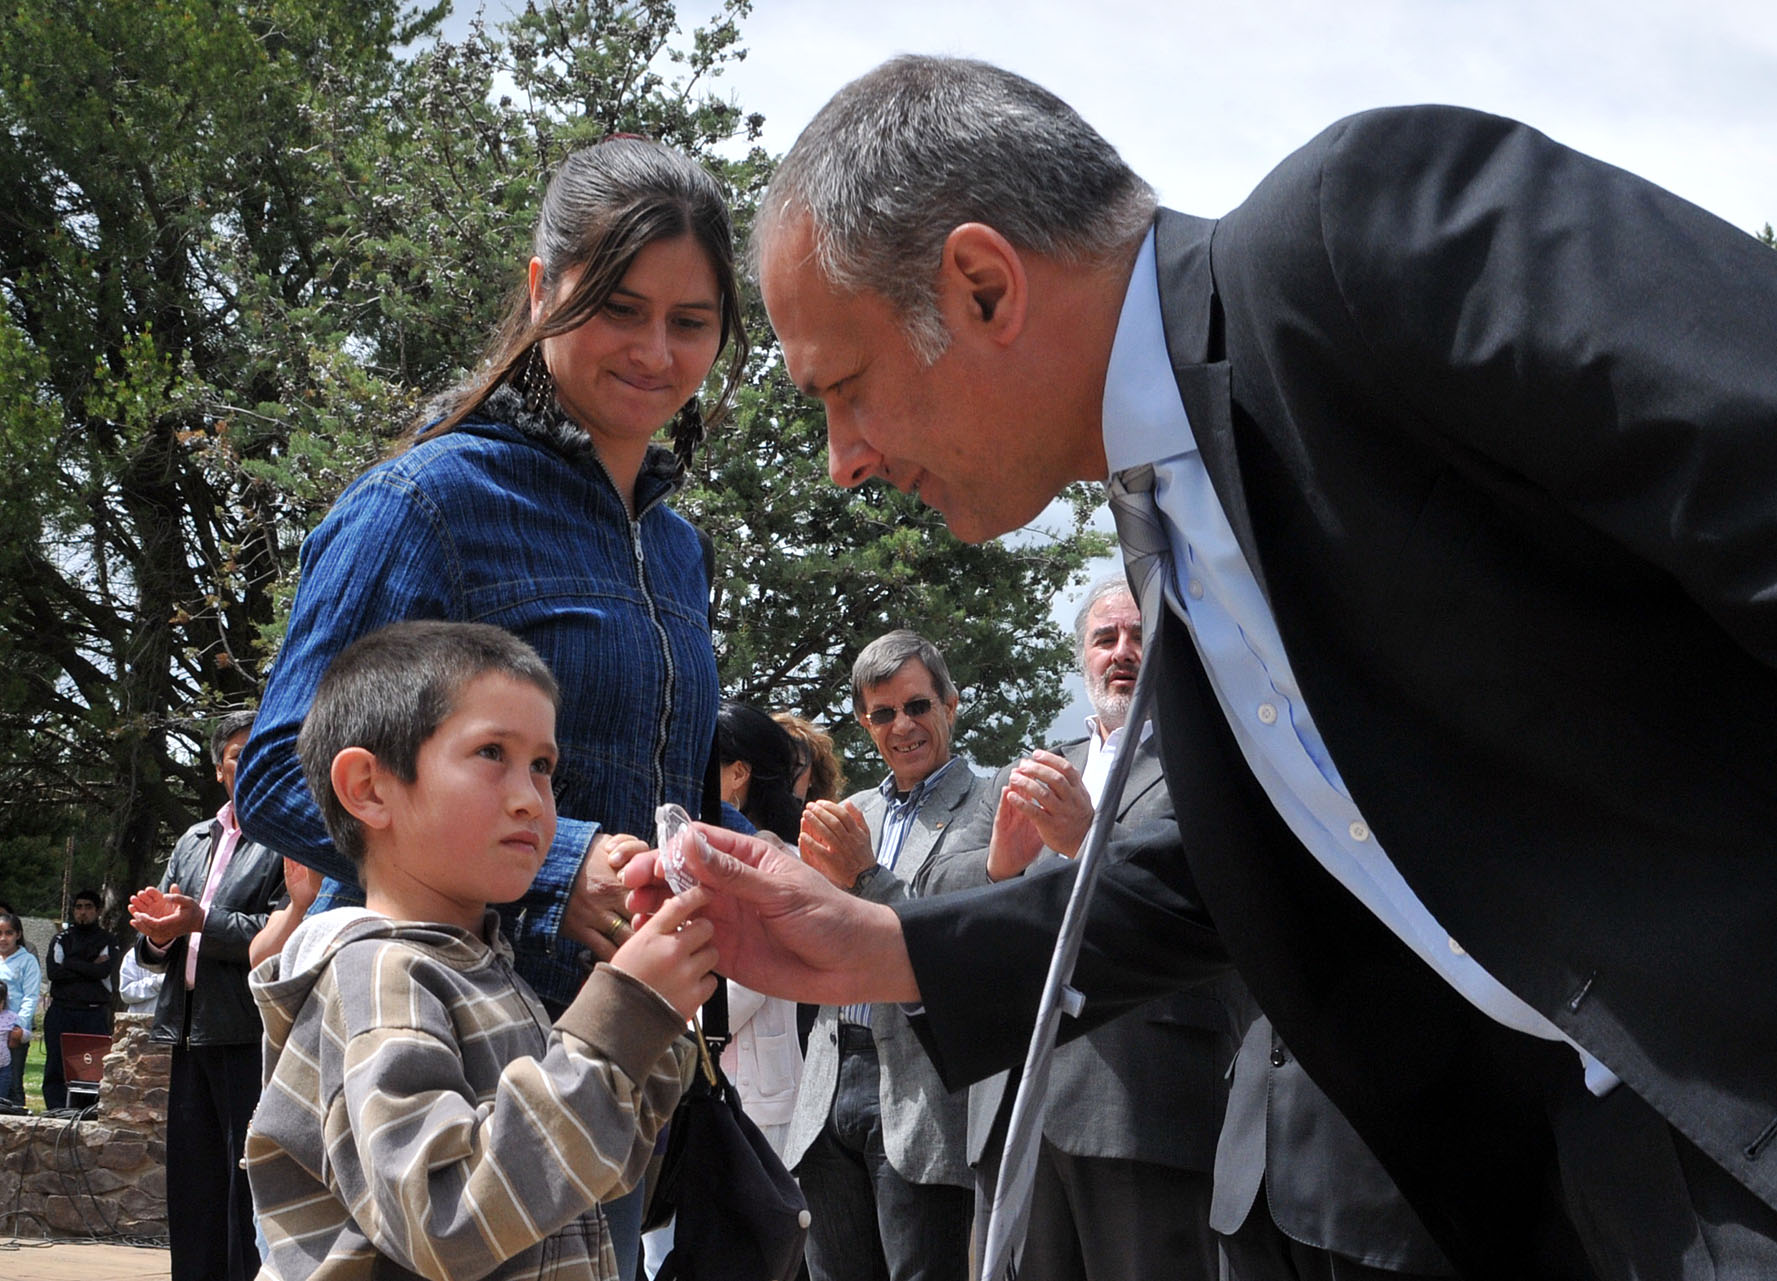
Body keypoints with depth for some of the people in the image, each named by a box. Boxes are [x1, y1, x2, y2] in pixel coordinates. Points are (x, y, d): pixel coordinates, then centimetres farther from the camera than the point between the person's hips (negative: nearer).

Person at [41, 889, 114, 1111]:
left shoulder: (106, 940, 11)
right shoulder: (61, 939, 15)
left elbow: (104, 970, -8)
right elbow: (53, 972, -2)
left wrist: (70, 964, -3)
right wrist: (89, 969, -5)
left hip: (95, 1012, -2)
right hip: (61, 1011, 2)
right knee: (55, 1066, -1)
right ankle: (56, 1109, 1)